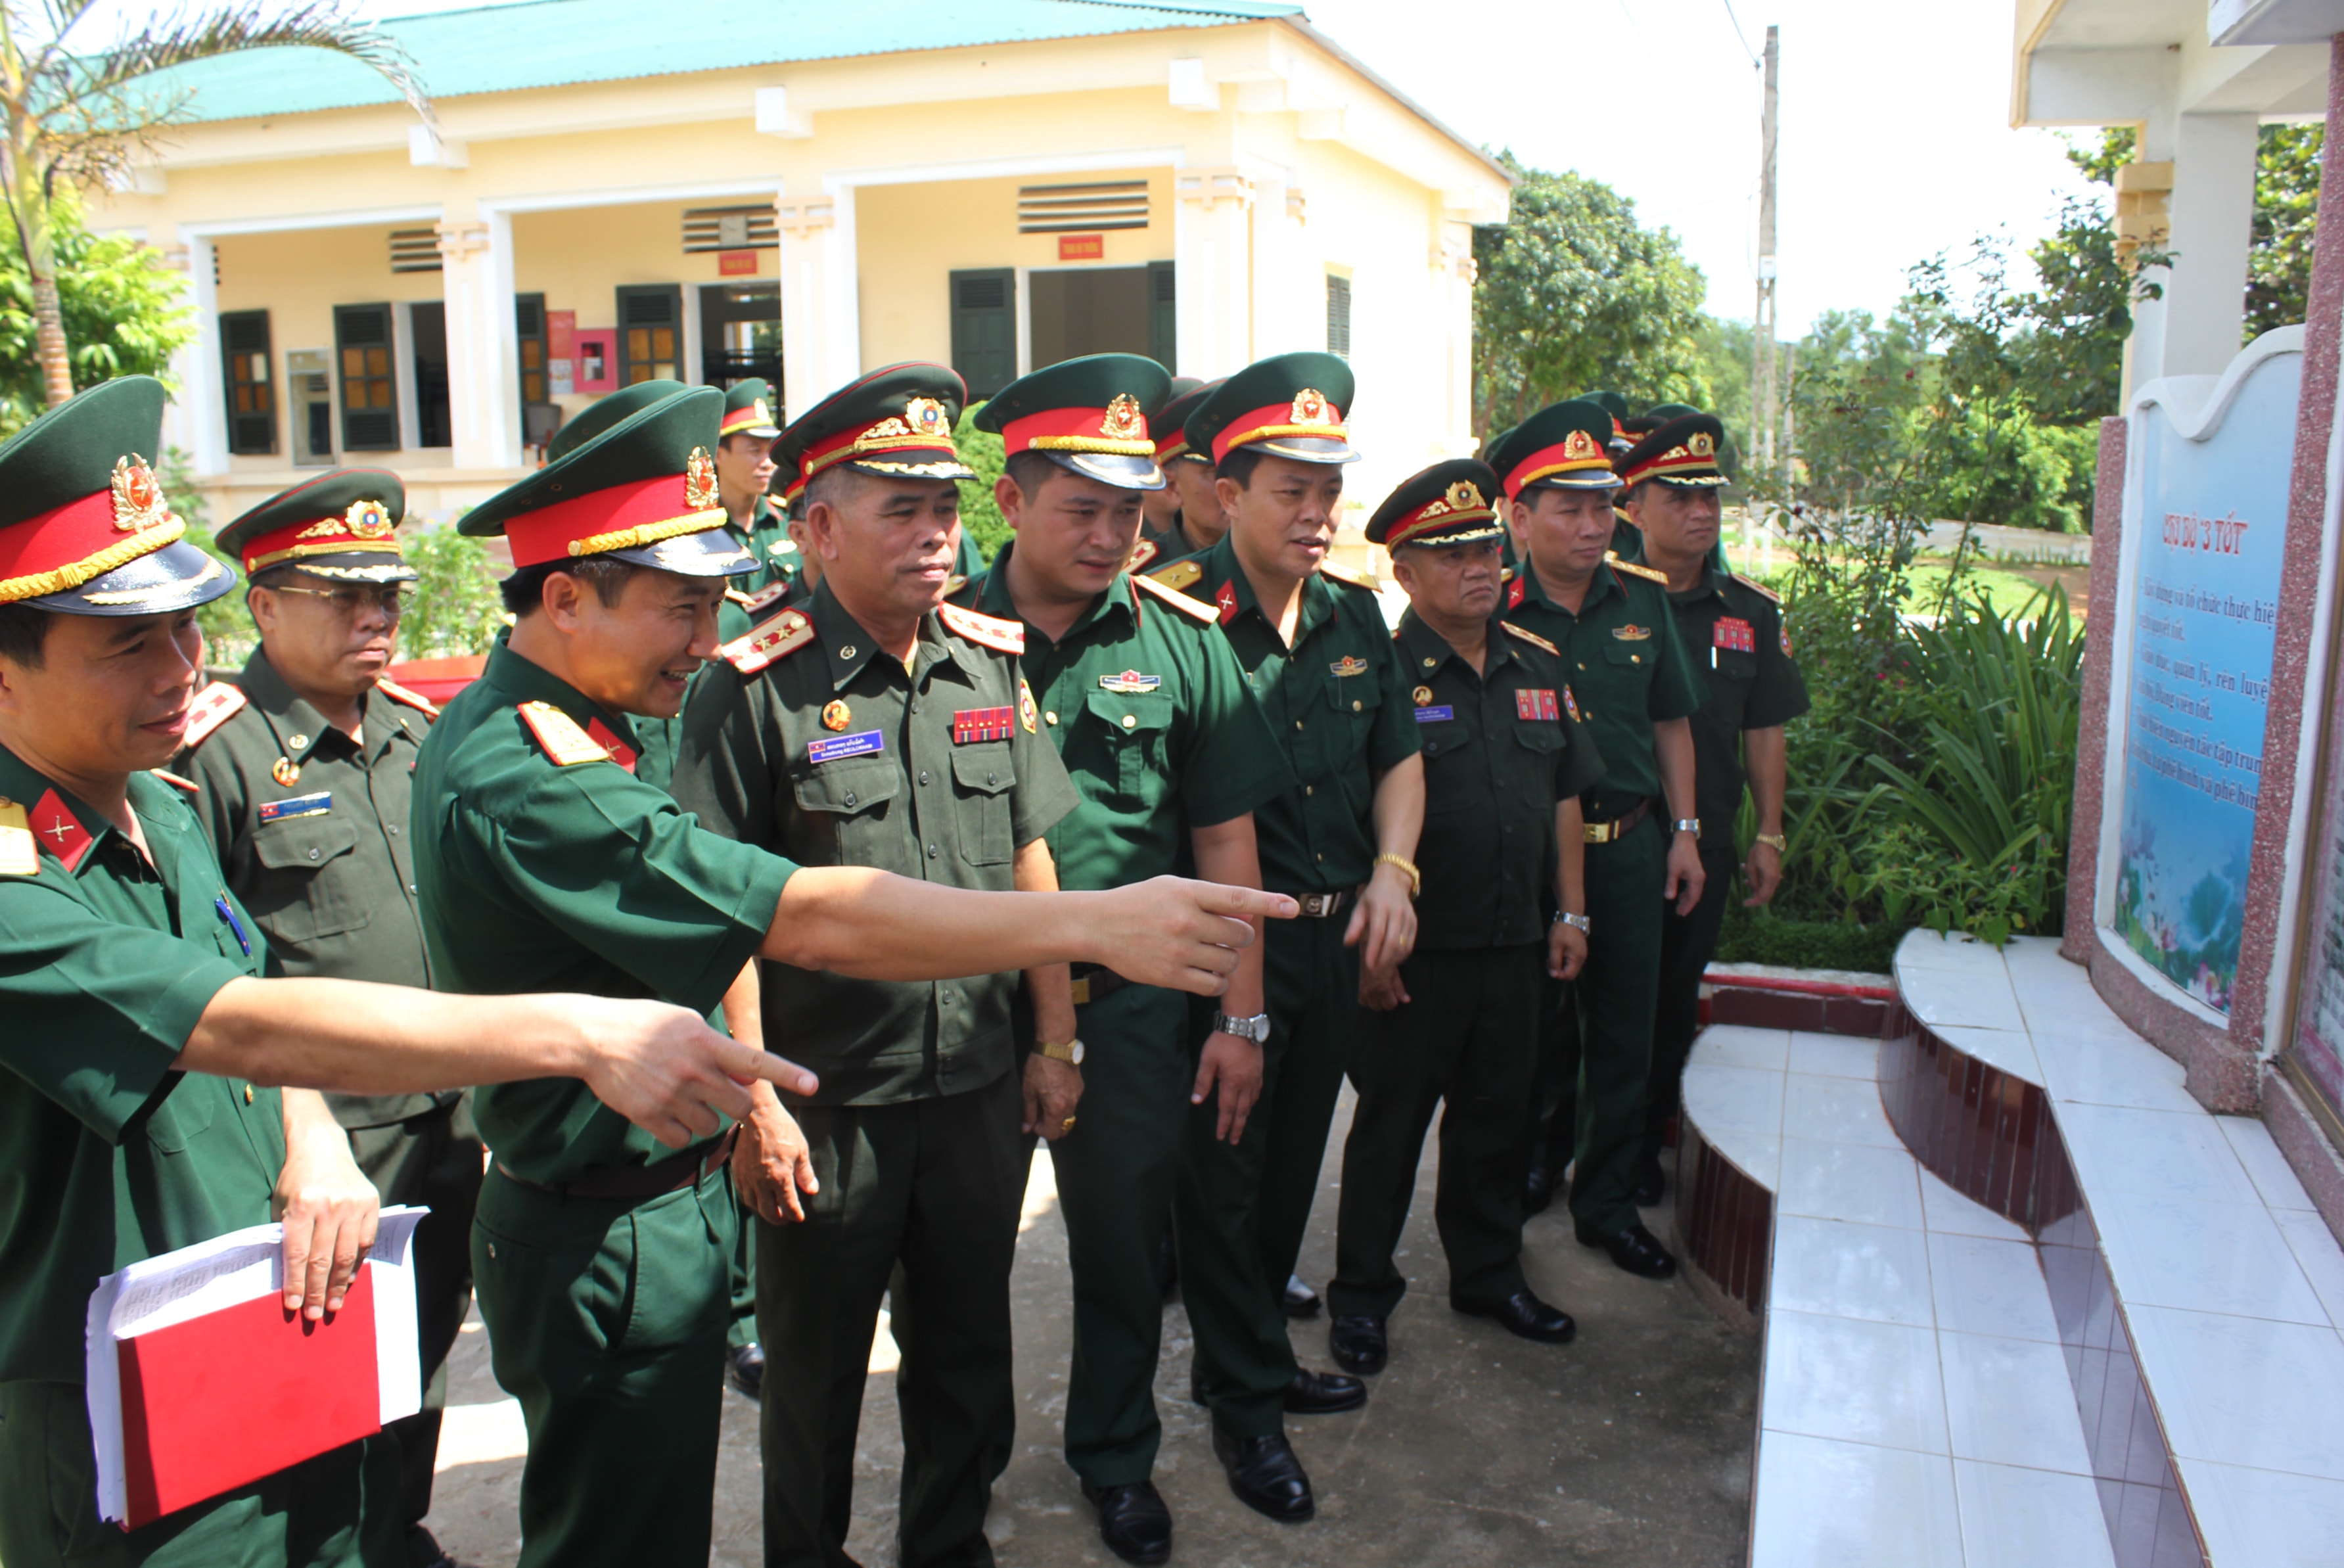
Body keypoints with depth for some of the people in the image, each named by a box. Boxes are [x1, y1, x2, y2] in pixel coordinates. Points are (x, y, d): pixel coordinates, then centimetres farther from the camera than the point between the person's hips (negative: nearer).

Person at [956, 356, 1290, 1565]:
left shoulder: (1180, 641, -1)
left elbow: (1225, 843, 2)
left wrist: (1241, 1016, 1)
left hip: (1129, 1001, 1)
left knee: (1125, 1243, 14)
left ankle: (1116, 1454, 39)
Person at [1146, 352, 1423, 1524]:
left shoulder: (1355, 612, 6)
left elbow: (1397, 756, 14)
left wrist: (1392, 870, 0)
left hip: (1334, 933, 7)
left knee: (1293, 1160, 19)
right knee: (1225, 1170, 5)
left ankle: (1254, 1354, 39)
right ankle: (1245, 1404, 23)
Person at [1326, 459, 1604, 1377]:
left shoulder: (1539, 667, 9)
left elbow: (1564, 797, 15)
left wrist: (1570, 912, 11)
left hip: (1516, 946, 6)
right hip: (1416, 955, -6)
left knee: (1496, 1116, 18)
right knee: (1390, 1123, 7)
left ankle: (1489, 1273, 35)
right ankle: (1360, 1293, 22)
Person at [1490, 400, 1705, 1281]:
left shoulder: (1643, 599, 5)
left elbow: (1671, 719, 13)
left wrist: (1684, 830, 10)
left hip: (1629, 847, 4)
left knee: (1624, 1034, 11)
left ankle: (1607, 1202, 27)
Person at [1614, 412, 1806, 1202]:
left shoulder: (1750, 612, 6)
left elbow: (1764, 731, 11)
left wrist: (1769, 835, 8)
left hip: (1702, 839, 4)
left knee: (1674, 1001, 12)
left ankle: (1643, 1148, 28)